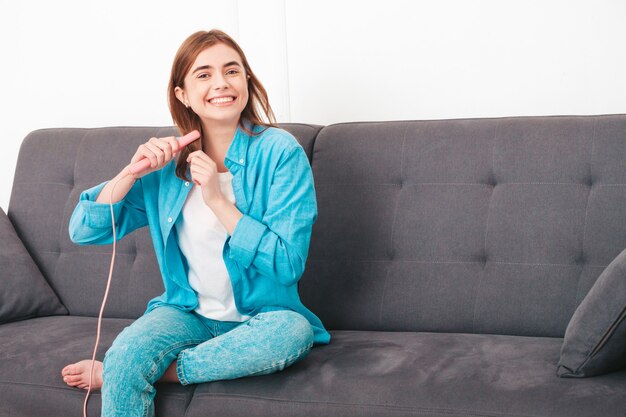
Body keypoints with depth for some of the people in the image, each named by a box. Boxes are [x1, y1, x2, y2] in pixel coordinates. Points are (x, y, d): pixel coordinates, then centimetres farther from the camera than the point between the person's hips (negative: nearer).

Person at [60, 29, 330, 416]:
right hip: (188, 311, 0)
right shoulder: (169, 160, 2)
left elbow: (288, 264, -16)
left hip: (261, 315, 0)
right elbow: (84, 231, 0)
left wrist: (219, 201, -21)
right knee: (126, 355, -32)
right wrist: (133, 171, -14)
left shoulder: (279, 151, -10)